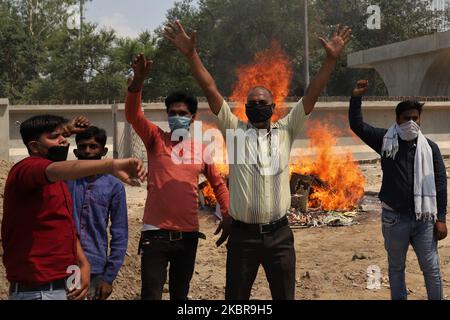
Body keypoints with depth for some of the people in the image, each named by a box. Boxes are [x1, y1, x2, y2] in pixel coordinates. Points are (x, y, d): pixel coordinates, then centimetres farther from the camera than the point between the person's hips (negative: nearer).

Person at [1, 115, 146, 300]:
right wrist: (111, 166, -51)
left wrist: (84, 264, 1)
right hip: (38, 291, -8)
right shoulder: (25, 169, -14)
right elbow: (55, 170, -36)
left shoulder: (59, 182, 15)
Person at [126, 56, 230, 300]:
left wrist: (227, 215, 6)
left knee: (180, 294, 17)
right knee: (151, 295, -6)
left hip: (188, 234, 3)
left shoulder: (201, 148, 7)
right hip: (156, 233, -3)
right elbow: (132, 114, -16)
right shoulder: (156, 139, 1)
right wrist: (138, 80, -32)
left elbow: (218, 183, 17)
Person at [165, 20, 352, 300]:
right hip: (243, 234, -1)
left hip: (279, 234, 1)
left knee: (285, 296, 12)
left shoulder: (286, 131, 7)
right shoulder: (234, 131, 3)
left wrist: (331, 59, -8)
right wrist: (191, 54, -14)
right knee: (236, 298, 10)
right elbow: (211, 91, -5)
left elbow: (312, 95, 0)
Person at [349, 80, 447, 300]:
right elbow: (357, 126, -8)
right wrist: (356, 98, -22)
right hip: (394, 218, 0)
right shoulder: (386, 141, -2)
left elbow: (440, 184, 0)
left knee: (431, 268, 6)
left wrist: (441, 218, -3)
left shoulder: (430, 147, -1)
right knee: (396, 268, 14)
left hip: (424, 218, 0)